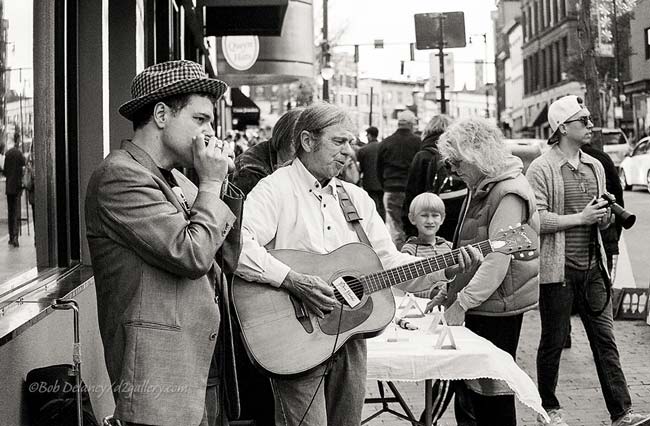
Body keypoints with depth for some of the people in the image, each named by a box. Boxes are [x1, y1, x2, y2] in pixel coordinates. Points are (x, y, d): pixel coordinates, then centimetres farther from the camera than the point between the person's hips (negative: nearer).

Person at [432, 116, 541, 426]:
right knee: (467, 388, 12)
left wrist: (462, 303, -21)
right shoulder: (480, 189, 14)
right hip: (476, 306, 9)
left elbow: (497, 263, -22)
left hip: (497, 309, -9)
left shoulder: (508, 194, -16)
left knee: (491, 397, -1)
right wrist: (451, 289, 16)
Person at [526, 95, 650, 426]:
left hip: (593, 267, 6)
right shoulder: (541, 169, -10)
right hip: (558, 269, -6)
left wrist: (604, 215, -1)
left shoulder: (595, 167, 13)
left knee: (604, 339, 5)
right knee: (553, 340, 6)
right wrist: (580, 217, -16)